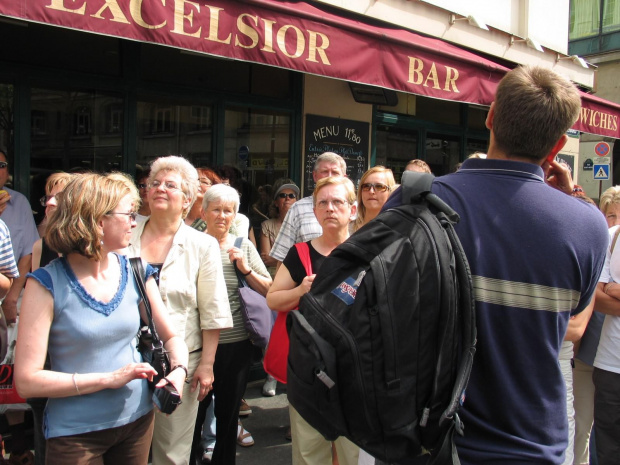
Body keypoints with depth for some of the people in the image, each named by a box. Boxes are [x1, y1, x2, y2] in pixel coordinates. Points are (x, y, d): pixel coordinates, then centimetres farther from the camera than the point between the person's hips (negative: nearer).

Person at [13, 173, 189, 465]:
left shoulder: (136, 273, -2)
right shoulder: (46, 284, -15)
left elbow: (171, 337, 6)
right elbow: (26, 381, -17)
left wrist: (178, 370, -15)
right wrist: (110, 378, -21)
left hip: (137, 419, 5)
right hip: (75, 432, -5)